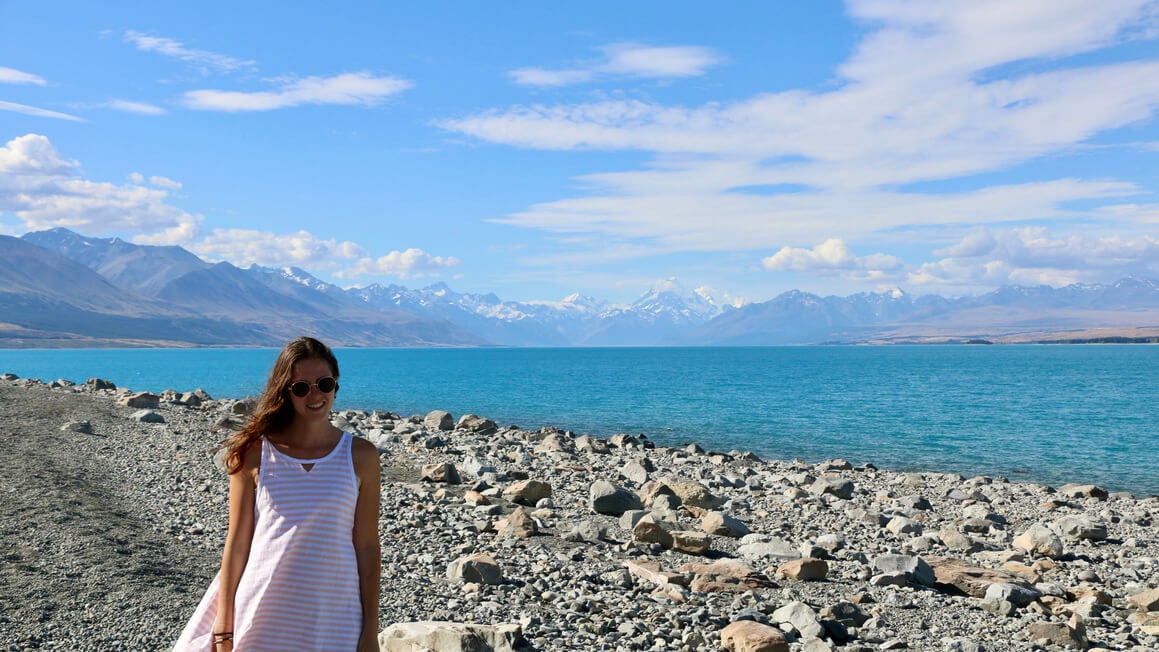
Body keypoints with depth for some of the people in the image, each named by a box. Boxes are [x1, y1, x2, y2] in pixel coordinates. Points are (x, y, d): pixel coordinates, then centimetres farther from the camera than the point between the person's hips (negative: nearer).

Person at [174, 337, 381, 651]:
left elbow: (367, 547, 0)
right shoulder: (254, 453, -2)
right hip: (260, 615, 0)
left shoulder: (360, 456, -1)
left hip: (332, 624, 0)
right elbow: (236, 544, -1)